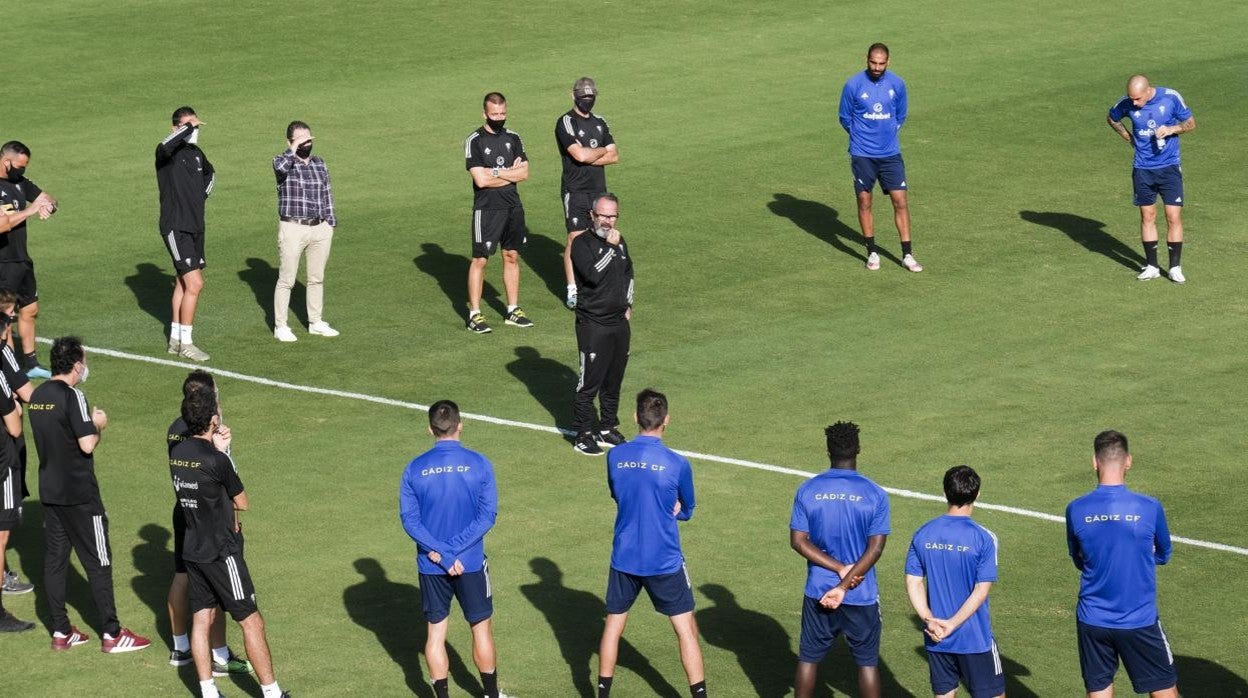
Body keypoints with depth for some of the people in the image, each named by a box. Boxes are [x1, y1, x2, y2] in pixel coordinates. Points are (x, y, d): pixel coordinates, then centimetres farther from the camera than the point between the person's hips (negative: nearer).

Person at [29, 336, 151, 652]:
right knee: (98, 562, 0)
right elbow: (87, 445, -22)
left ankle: (61, 632, 15)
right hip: (79, 495, -8)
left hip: (49, 491, 8)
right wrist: (98, 425, -3)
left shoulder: (38, 395, 6)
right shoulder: (72, 396, -18)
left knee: (55, 558, 11)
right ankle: (112, 634, 4)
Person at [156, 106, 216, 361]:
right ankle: (185, 343, -6)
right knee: (194, 284, -12)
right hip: (176, 227, -8)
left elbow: (209, 173, 31)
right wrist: (188, 128, -34)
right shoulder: (167, 152, -14)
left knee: (184, 282, 15)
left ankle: (175, 339, 25)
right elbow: (166, 146, -41)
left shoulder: (196, 152, 9)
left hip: (195, 226, 8)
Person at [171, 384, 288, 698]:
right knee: (251, 621, 1)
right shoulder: (217, 461, -21)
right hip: (222, 552, -7)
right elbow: (242, 503, -8)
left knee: (202, 618, 11)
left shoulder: (177, 454, 0)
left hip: (192, 550, 7)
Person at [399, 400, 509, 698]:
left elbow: (409, 518, -8)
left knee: (436, 631, 10)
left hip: (430, 566, 1)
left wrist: (439, 553, -12)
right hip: (471, 562, -1)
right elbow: (487, 516, -12)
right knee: (481, 627, 14)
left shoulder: (415, 469, -5)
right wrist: (453, 551, -13)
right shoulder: (478, 464, -9)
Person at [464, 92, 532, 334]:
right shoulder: (474, 141, -9)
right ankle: (474, 314, 1)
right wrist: (510, 173, -7)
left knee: (512, 256, 10)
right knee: (480, 259, -4)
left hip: (513, 206, 5)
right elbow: (481, 180, -17)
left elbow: (524, 172, 0)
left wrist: (496, 173, -12)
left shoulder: (512, 138, 8)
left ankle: (513, 310, 19)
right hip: (486, 208, -5)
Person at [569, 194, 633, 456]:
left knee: (614, 381, 15)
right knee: (590, 381, -5)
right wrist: (610, 248, -21)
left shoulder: (619, 242, 10)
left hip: (620, 323, 7)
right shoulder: (582, 244, -11)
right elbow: (593, 274, -27)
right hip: (593, 324, -7)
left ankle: (608, 429, 26)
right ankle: (583, 435, 2)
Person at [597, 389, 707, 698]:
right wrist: (667, 508, 6)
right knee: (686, 629, 7)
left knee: (613, 626, 17)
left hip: (624, 559, 3)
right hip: (665, 562, -3)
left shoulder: (615, 457, -5)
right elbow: (687, 510, 3)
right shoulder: (677, 464, -14)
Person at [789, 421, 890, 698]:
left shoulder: (808, 490, -5)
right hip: (862, 596, -2)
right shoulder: (875, 495, -9)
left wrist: (840, 568, -10)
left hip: (818, 592, 2)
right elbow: (875, 548, -13)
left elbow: (798, 540, -7)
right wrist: (844, 586, -15)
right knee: (867, 661, 9)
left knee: (809, 657, 14)